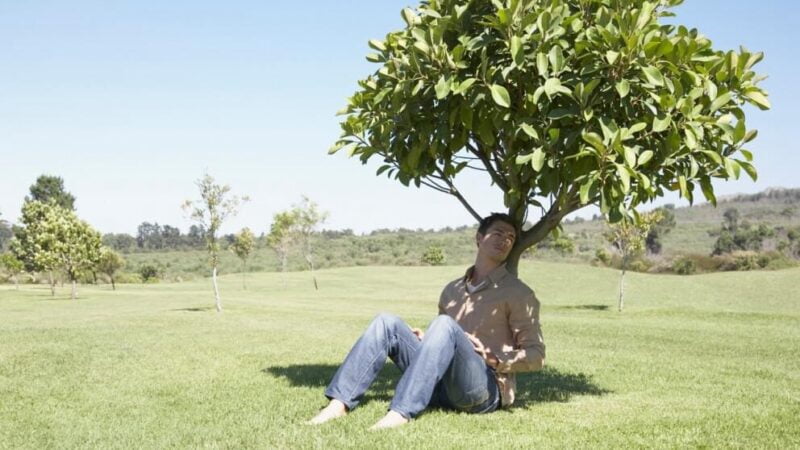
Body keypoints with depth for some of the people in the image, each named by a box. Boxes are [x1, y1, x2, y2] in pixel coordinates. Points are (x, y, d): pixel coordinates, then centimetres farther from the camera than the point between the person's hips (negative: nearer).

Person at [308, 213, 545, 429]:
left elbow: (535, 356, -1)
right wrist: (423, 340, 6)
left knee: (444, 324, -31)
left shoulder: (518, 294, 4)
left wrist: (493, 358, -15)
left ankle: (400, 413, -44)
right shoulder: (452, 290, 20)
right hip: (444, 387, 6)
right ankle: (340, 403, -22)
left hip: (485, 389, -5)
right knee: (386, 322, -8)